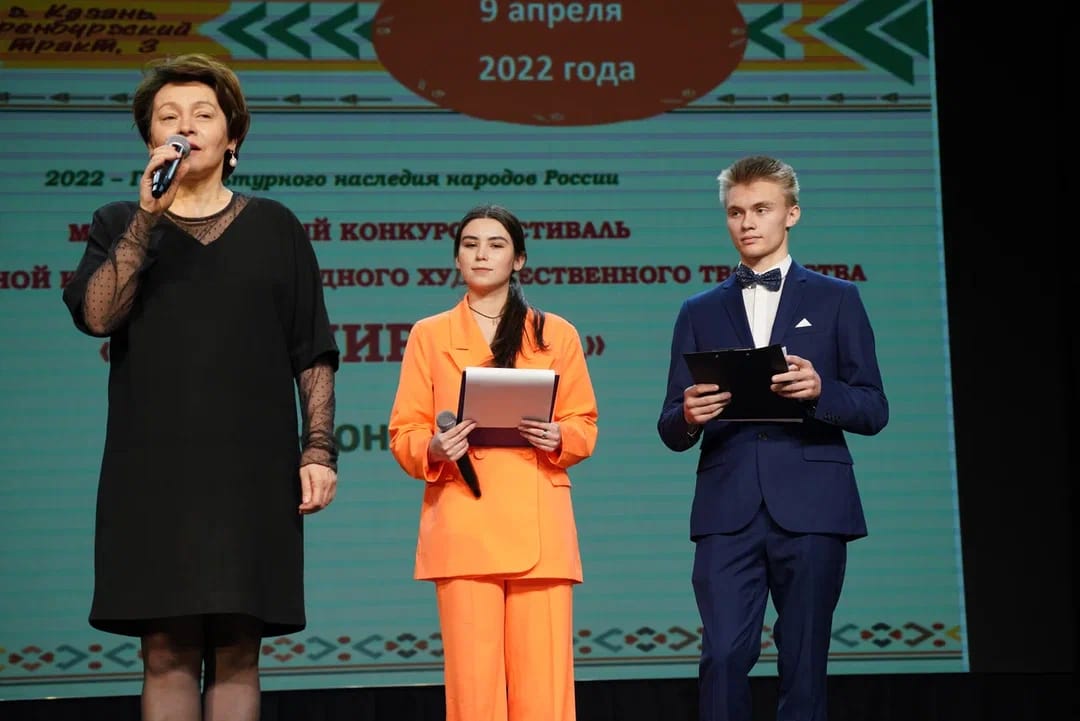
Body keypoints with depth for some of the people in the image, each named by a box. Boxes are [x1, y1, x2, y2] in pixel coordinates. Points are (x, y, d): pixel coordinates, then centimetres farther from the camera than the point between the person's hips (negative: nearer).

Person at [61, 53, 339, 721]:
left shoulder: (274, 227, 12)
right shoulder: (121, 225, 13)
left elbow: (314, 355, 9)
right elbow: (97, 315, -6)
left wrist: (319, 450, -2)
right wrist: (150, 214, -9)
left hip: (252, 473, 0)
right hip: (152, 474, 0)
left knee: (237, 651, -2)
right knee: (167, 652, -3)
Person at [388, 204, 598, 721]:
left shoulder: (555, 333, 13)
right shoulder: (429, 335, 12)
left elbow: (584, 426, 13)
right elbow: (404, 433, 9)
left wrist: (558, 438, -9)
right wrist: (433, 450, -13)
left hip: (539, 527, 0)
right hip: (463, 527, 0)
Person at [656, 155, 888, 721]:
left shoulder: (836, 300, 12)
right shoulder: (700, 312, 16)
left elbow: (874, 411, 6)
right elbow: (672, 432, 13)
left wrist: (820, 391, -14)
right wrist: (688, 417, -11)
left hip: (810, 508, -1)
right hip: (728, 511, 1)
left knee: (803, 663, 0)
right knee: (723, 656, -10)